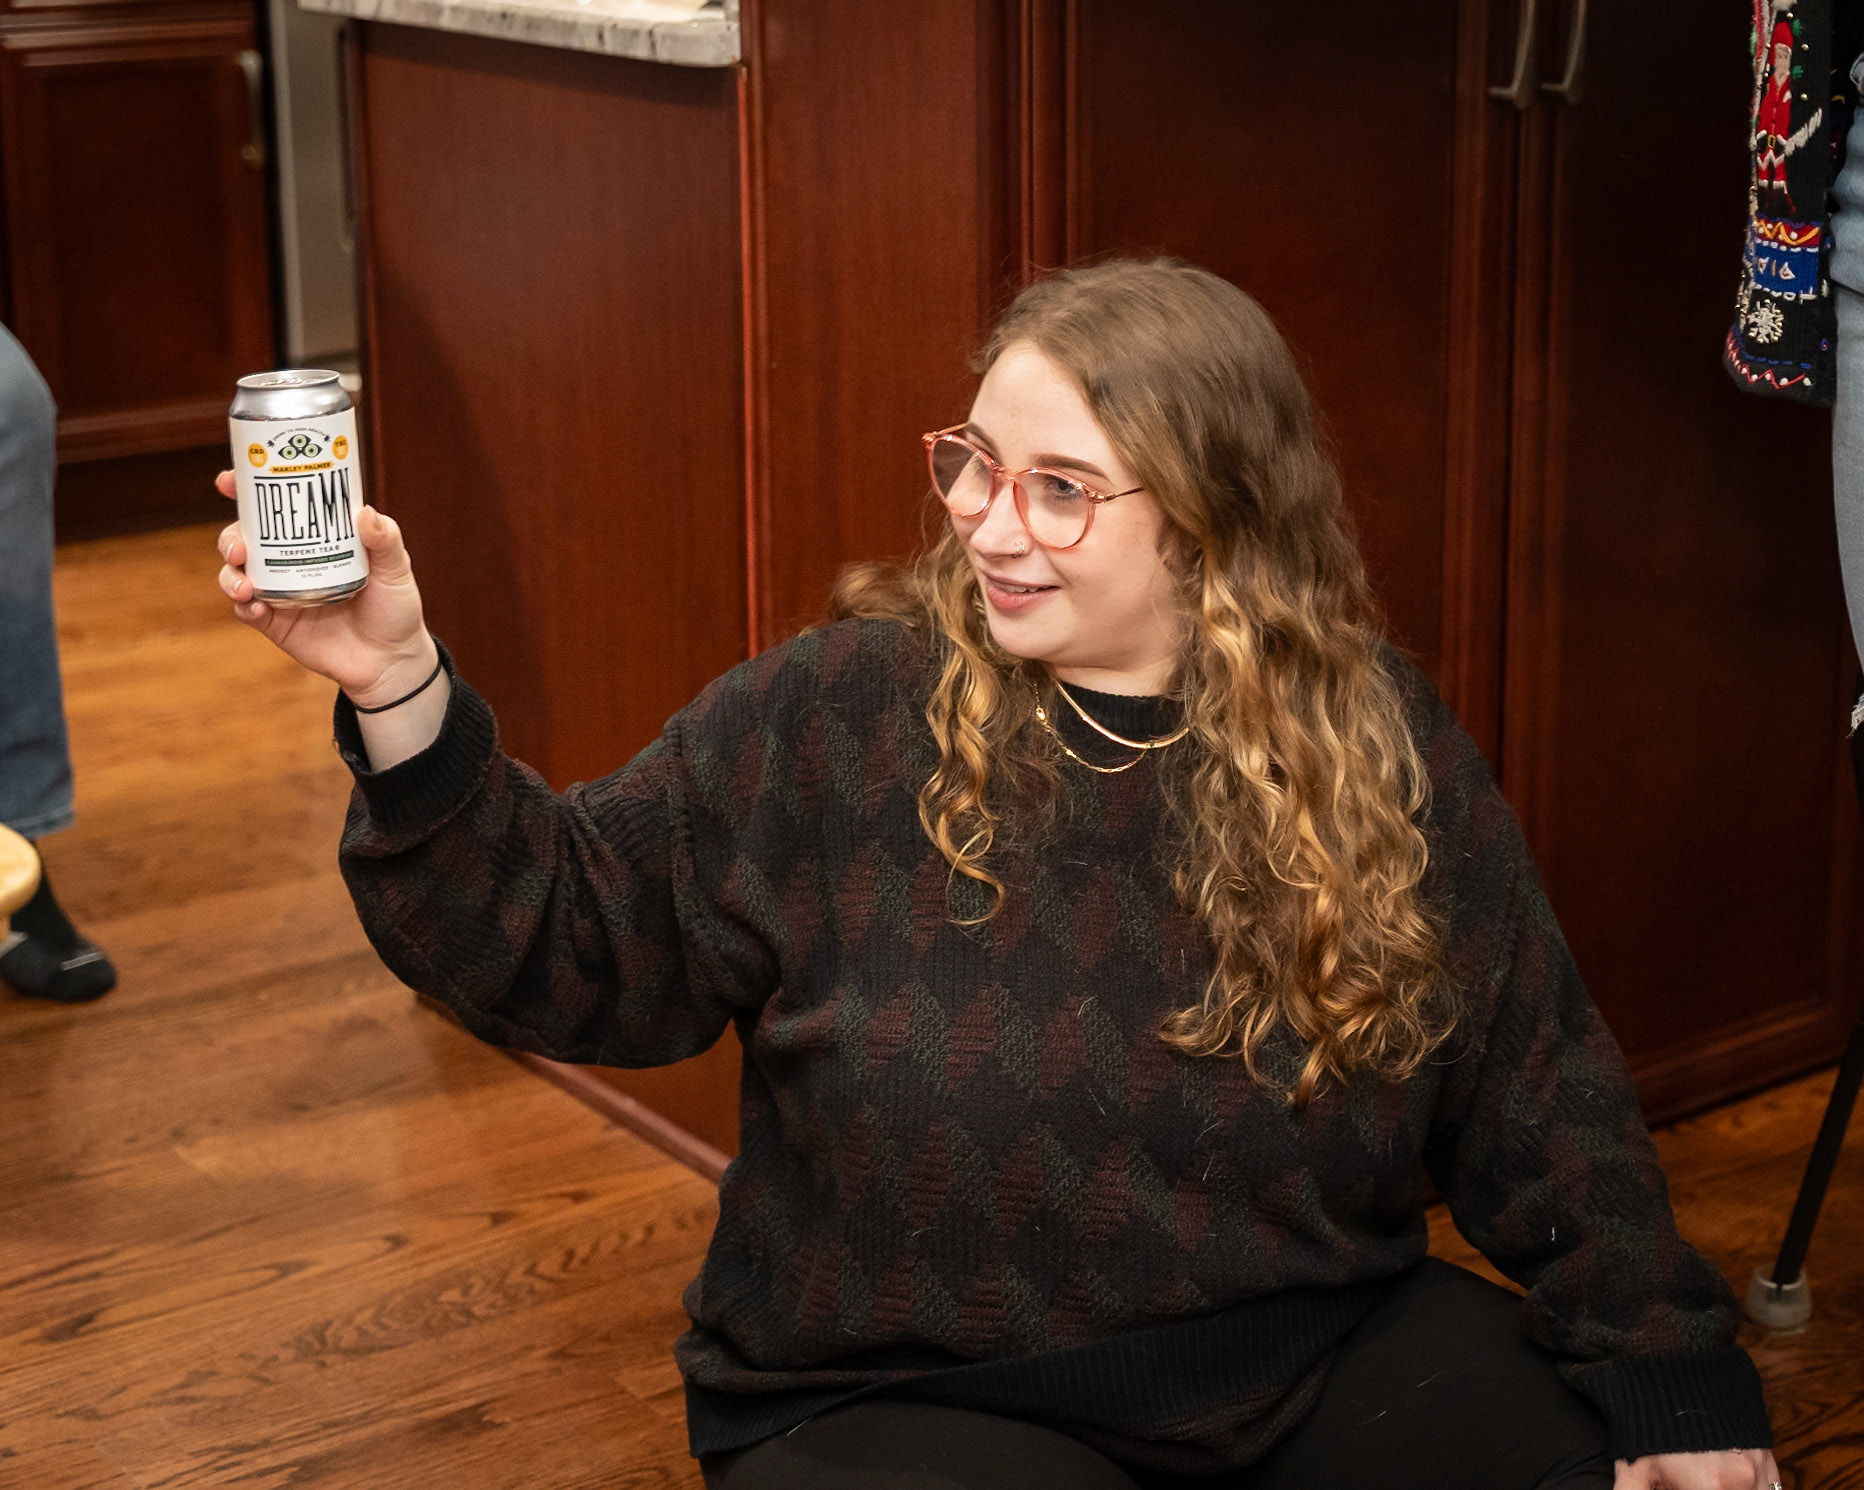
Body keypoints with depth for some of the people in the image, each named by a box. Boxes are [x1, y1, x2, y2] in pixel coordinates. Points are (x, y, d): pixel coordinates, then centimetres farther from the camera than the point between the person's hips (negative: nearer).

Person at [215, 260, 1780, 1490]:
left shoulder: (1385, 748, -1)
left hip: (1326, 1359, 3)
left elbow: (1541, 1098, 4)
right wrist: (404, 698, -24)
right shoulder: (832, 721, -7)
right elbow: (571, 938, -10)